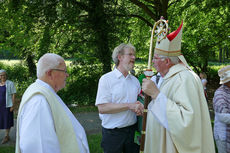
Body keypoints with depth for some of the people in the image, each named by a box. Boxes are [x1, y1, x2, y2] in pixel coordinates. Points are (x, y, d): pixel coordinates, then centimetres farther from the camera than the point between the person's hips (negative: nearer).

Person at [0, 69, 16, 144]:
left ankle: (6, 136, 15)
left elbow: (13, 95, -8)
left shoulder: (10, 83, -7)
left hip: (7, 106, -4)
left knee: (7, 120, 3)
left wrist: (12, 106, -12)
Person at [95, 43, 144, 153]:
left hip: (132, 130, 5)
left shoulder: (135, 80, 10)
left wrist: (139, 107, -5)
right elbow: (102, 108, -17)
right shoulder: (106, 79, -8)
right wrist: (129, 106, -20)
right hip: (112, 133, -5)